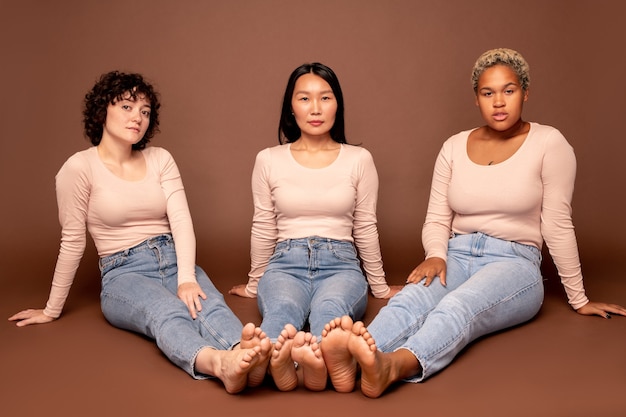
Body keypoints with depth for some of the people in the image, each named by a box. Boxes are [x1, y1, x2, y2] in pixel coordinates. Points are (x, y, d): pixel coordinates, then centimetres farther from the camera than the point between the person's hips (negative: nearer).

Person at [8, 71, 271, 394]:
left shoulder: (160, 159, 10)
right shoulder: (80, 167, -1)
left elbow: (181, 220, -2)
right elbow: (73, 242, 3)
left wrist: (186, 277, -19)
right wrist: (52, 310, 8)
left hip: (173, 261, 4)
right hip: (123, 273, -3)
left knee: (208, 303, -31)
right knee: (167, 311, -37)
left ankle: (244, 354, -62)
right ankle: (217, 362, -66)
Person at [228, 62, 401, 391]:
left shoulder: (359, 159, 8)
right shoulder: (269, 160, 9)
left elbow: (365, 228, 14)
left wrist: (379, 287, 19)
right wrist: (255, 284, 22)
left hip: (340, 264, 0)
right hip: (286, 263, 0)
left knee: (329, 307, -37)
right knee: (281, 309, -37)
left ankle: (320, 359, -68)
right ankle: (275, 359, -68)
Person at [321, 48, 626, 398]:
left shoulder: (548, 143, -1)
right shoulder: (455, 147, 10)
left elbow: (558, 225, -1)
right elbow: (437, 220, 9)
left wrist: (579, 299, 2)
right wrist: (436, 255, -13)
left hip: (514, 262, -3)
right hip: (457, 257, 3)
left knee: (458, 306, -38)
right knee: (411, 298, -33)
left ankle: (392, 367, -64)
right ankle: (353, 358, -60)